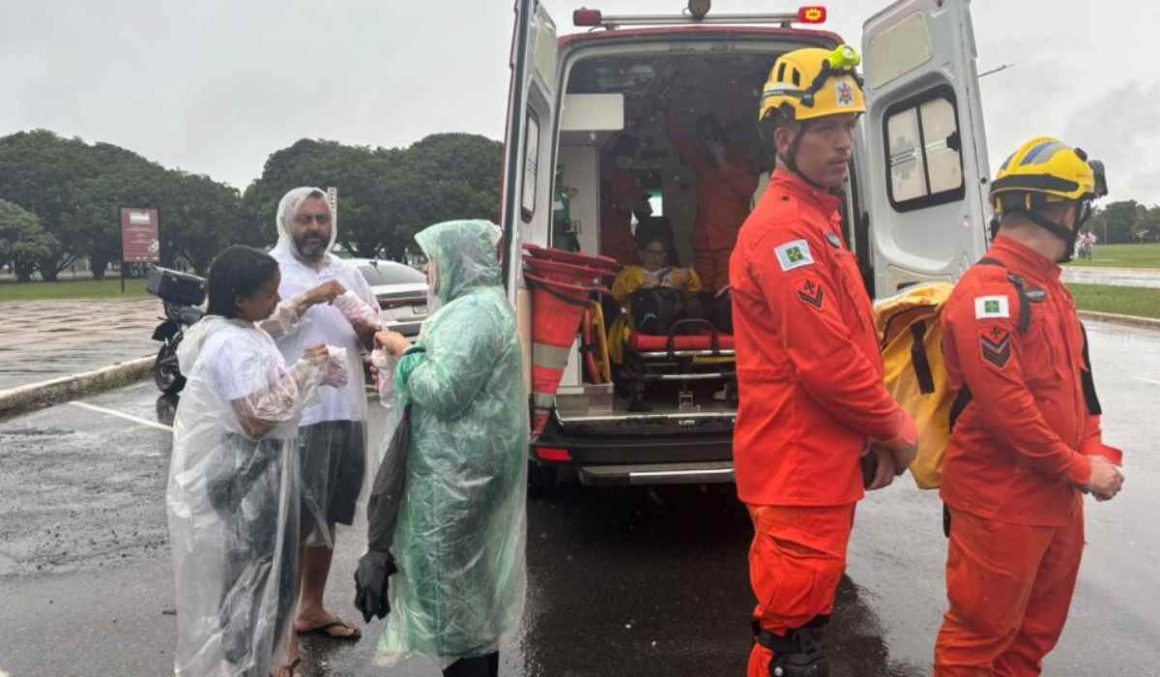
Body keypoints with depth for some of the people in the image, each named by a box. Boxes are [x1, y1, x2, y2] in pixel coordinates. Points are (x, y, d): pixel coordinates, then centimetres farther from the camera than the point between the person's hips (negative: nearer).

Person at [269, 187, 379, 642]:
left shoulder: (348, 272, 13)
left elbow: (375, 334, 15)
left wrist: (368, 331, -8)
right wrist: (310, 299, -24)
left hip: (345, 412, 6)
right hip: (293, 415, -6)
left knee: (326, 517, 15)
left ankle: (312, 609, 30)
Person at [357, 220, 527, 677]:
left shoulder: (472, 313, -20)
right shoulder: (481, 305, 13)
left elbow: (443, 391, -25)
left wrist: (406, 353, -11)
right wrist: (411, 352, 6)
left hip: (458, 472, -10)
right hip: (466, 467, 10)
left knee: (452, 580, 1)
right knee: (472, 580, 19)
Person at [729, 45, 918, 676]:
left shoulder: (816, 221, 16)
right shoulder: (785, 228, -18)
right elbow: (827, 361, -24)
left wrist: (875, 432, 8)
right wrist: (895, 429, -8)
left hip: (817, 463, 10)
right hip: (799, 468, -10)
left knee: (799, 616, 23)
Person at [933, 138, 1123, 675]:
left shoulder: (1049, 287, 13)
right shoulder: (988, 289, -18)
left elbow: (1077, 379, 17)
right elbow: (1003, 404, -24)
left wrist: (1096, 453, 1)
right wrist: (1079, 470, -15)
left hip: (1057, 495, 10)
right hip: (1000, 500, -9)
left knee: (1038, 629, 21)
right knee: (981, 634, 3)